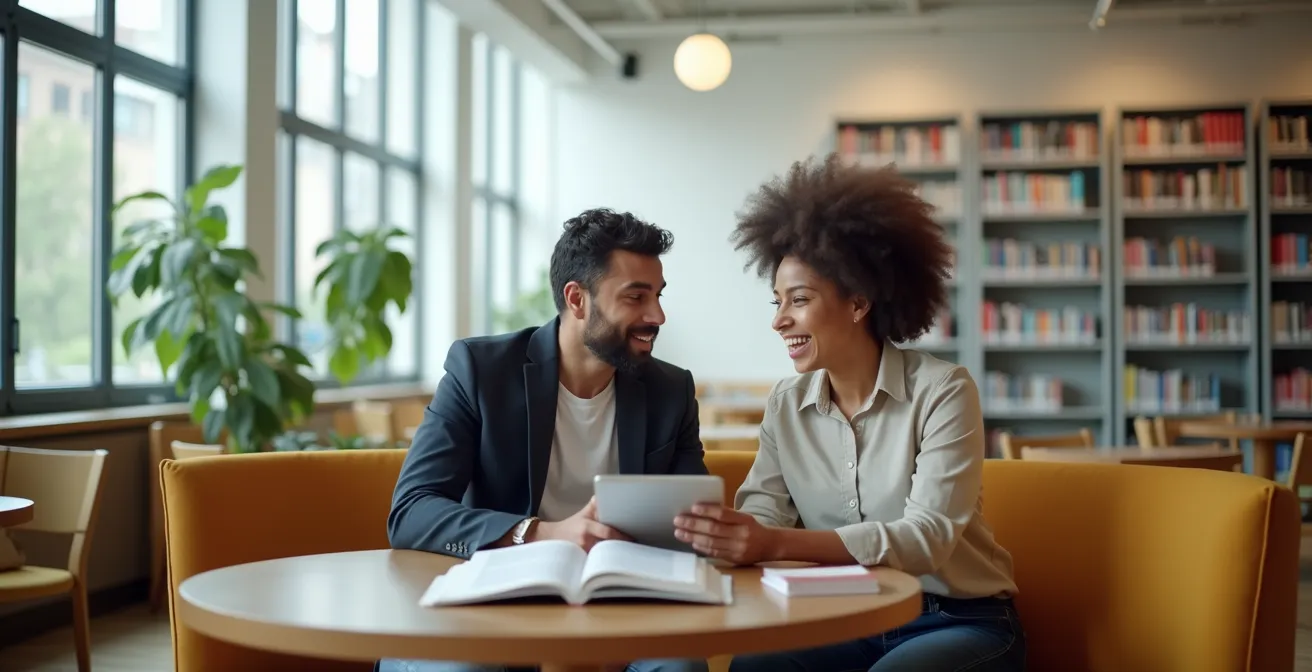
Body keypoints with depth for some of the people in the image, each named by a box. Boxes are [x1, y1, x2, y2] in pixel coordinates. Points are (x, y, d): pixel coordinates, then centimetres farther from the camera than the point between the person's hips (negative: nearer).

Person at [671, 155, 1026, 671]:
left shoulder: (943, 392, -14)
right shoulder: (786, 405, 3)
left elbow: (927, 537, -25)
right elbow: (762, 516, -6)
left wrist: (777, 544, -38)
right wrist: (716, 530, -32)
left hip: (958, 622, -3)